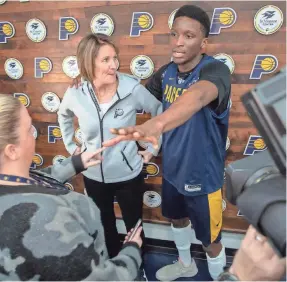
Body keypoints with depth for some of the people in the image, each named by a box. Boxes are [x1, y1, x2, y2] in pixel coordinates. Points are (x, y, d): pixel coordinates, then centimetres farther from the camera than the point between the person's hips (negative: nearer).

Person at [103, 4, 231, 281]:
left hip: (202, 175, -6)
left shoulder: (215, 70, -26)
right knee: (177, 218, 28)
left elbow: (198, 96, -49)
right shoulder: (167, 72, -6)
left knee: (210, 241, 13)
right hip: (171, 170, 7)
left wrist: (154, 124, -70)